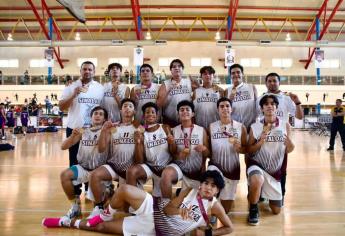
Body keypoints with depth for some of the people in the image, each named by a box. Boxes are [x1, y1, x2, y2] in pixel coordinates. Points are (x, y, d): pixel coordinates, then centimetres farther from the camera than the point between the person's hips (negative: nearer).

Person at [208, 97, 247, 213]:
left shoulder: (240, 127, -1)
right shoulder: (211, 127, 0)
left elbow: (246, 149, 4)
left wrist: (239, 148, -17)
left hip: (233, 169, 1)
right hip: (215, 165, -1)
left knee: (225, 209, 8)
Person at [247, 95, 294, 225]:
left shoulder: (285, 126, -4)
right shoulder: (255, 127, -8)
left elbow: (288, 150, 1)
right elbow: (249, 150, -5)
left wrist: (289, 143, -22)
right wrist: (261, 141, -23)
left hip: (275, 171, 3)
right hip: (257, 165, -3)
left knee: (276, 210, 10)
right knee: (257, 181, -41)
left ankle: (266, 195, 44)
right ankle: (253, 209, -10)